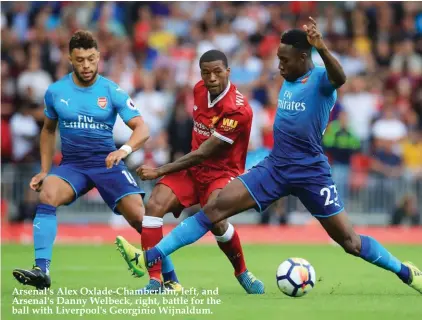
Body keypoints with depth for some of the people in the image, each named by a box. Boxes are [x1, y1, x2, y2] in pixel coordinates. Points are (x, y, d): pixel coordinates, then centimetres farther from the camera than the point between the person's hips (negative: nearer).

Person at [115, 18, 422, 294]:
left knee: (349, 241, -2)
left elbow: (339, 78, -40)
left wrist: (322, 49, -57)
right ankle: (150, 258, -9)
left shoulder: (321, 79, -14)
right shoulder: (289, 81, 8)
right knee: (214, 208, -6)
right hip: (275, 167, 6)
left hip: (311, 174, -6)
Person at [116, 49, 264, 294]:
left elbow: (202, 154, -21)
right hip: (192, 168, 6)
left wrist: (159, 171, -17)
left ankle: (243, 274, -6)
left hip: (222, 172, -6)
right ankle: (155, 280, -17)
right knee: (154, 205, -19)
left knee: (214, 218, -33)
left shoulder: (238, 110, -23)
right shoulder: (200, 90, 0)